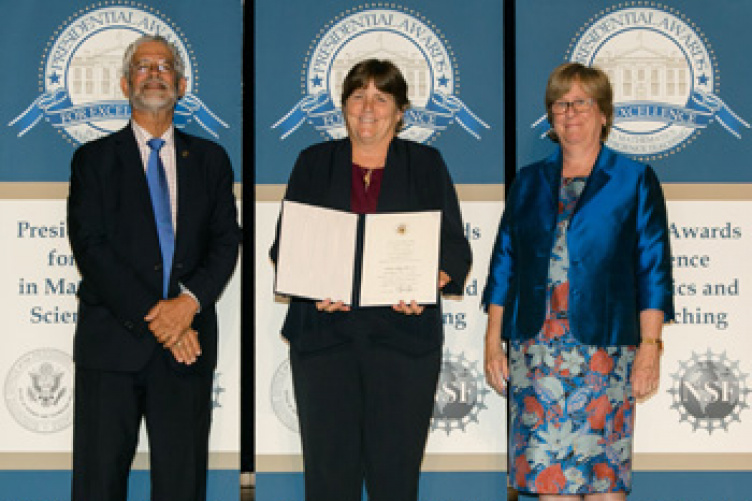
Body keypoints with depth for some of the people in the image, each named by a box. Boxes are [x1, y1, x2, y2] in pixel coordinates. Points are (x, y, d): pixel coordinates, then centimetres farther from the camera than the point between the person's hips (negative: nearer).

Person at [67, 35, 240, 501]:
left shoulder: (210, 159, 15)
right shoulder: (94, 159, 7)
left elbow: (226, 240, 6)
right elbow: (91, 247, -3)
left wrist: (191, 300, -13)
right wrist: (154, 318, -13)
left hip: (187, 342, 2)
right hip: (113, 340, -2)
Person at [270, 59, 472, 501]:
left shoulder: (426, 165, 11)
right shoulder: (314, 163, 13)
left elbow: (456, 249, 7)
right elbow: (285, 246, 9)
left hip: (404, 335, -1)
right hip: (324, 335, 1)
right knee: (328, 464, -2)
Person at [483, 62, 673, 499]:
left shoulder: (636, 181, 4)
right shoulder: (529, 182, 14)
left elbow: (653, 270, -1)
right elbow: (504, 265, 14)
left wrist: (650, 345, -9)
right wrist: (494, 341, 7)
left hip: (604, 348, -3)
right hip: (535, 347, 3)